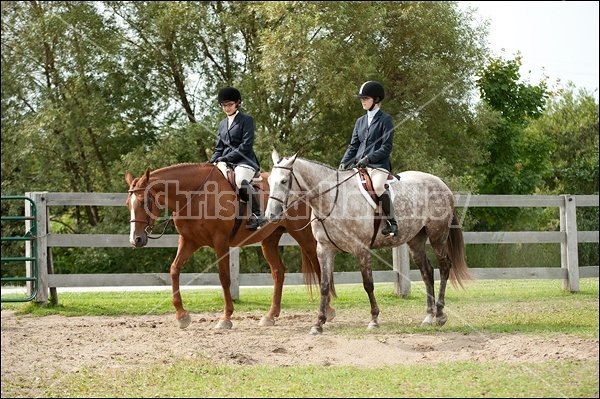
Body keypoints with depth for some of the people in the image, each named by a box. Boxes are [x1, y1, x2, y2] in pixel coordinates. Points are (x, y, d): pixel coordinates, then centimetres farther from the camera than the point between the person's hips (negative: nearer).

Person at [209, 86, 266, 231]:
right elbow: (219, 148, 21)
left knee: (240, 181, -39)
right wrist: (211, 162, 0)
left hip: (244, 161, -7)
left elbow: (246, 145, -9)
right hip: (225, 163, 7)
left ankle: (258, 215, -27)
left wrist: (226, 158, -15)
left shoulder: (246, 120, 2)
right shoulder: (222, 124, 22)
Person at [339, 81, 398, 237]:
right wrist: (344, 162, 0)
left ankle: (391, 222, -24)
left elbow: (386, 147, -7)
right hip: (358, 166, 7)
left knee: (378, 186, -35)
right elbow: (353, 145, 17)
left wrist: (368, 158, -19)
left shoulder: (385, 119, 1)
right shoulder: (360, 121, 20)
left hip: (378, 165, -7)